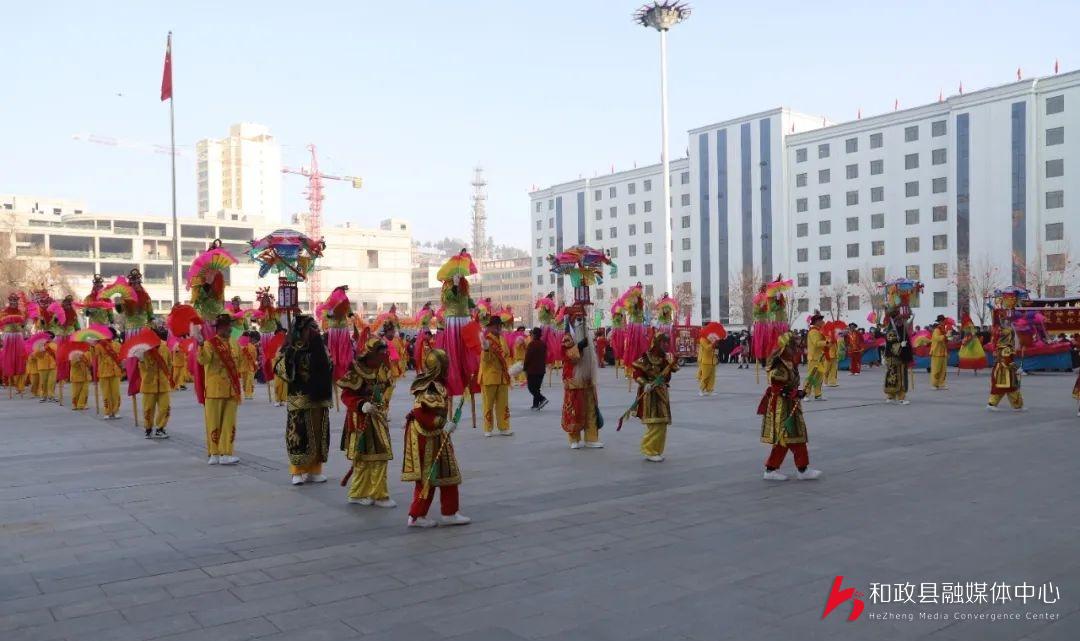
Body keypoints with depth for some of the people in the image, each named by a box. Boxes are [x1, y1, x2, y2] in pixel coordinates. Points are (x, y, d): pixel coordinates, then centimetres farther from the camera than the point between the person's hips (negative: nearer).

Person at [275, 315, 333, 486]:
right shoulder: (290, 350, -5)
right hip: (299, 399, -5)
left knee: (318, 435, 9)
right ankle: (298, 471, 7)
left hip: (319, 399, 5)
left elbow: (329, 369, 23)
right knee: (299, 434, -3)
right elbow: (279, 369, -17)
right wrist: (289, 356, -28)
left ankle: (314, 470, 19)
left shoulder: (320, 348, 11)